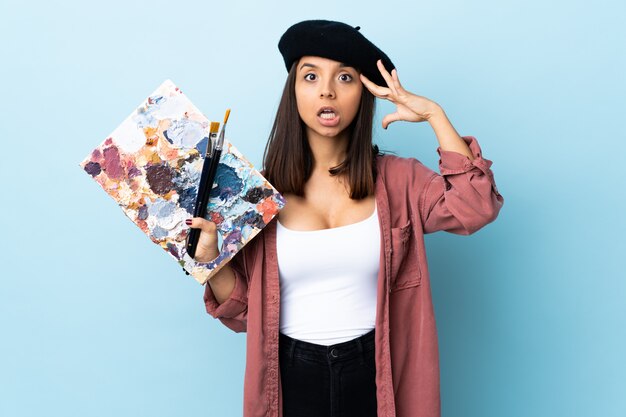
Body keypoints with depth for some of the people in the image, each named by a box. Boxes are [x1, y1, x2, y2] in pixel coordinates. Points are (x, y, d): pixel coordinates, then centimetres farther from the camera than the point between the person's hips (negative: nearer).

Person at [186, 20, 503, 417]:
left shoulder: (398, 179, -2)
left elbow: (476, 207, -19)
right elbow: (242, 310, -1)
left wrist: (433, 114, -15)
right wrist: (209, 257, -20)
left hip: (375, 373, 0)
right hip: (293, 375, 0)